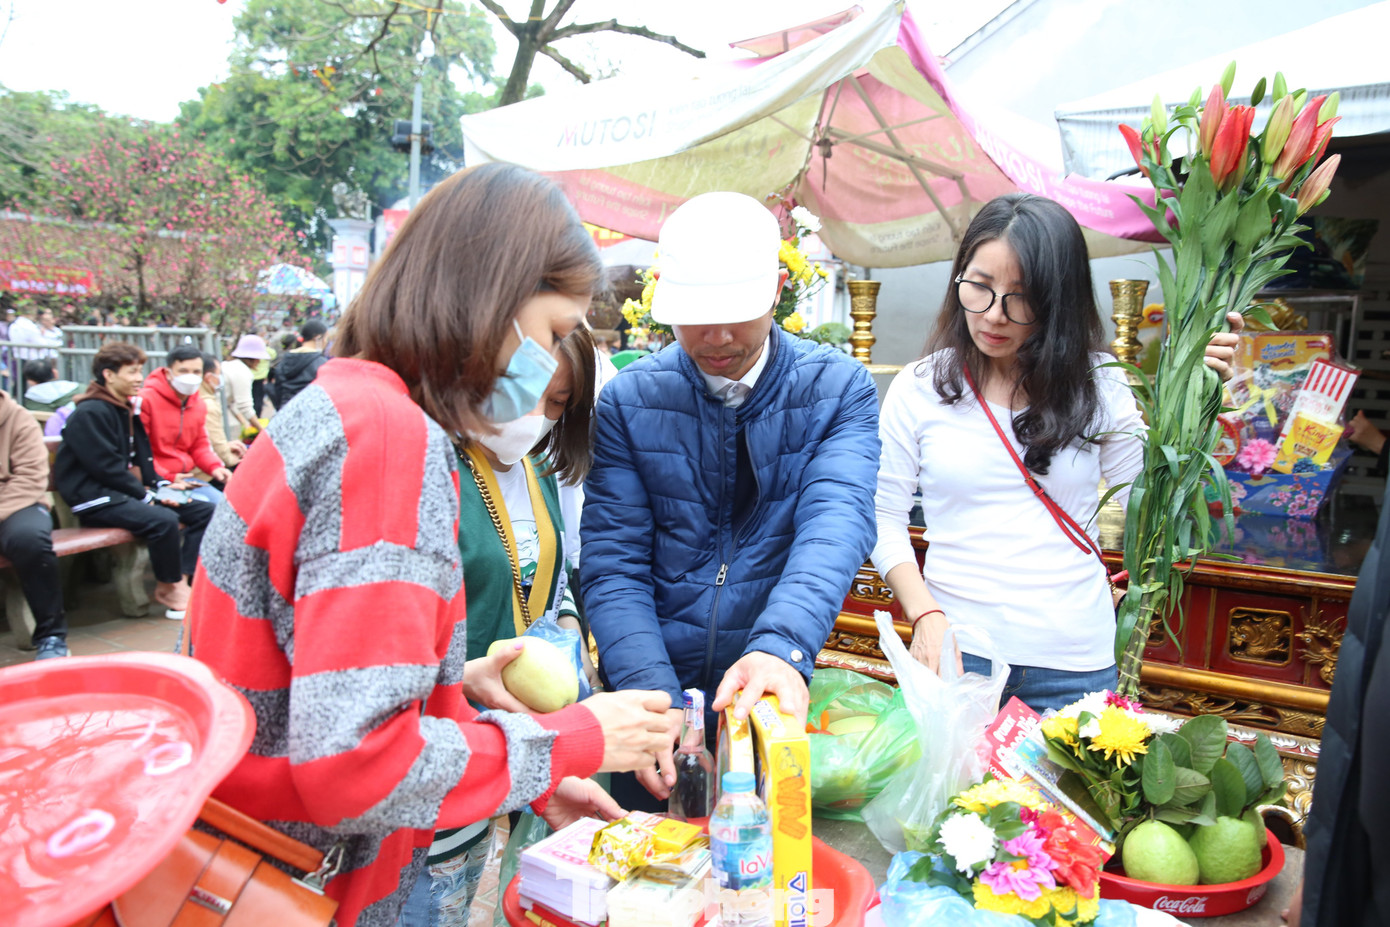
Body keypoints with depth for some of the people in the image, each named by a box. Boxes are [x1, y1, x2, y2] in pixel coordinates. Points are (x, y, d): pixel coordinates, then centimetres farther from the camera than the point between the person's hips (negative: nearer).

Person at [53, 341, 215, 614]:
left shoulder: (127, 409, 17)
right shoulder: (90, 413, -12)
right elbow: (106, 467, -18)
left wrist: (161, 485, 3)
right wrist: (147, 495, -15)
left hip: (126, 491, 10)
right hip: (96, 498, -10)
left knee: (205, 511, -1)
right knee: (163, 519, -33)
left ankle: (179, 580, -10)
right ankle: (170, 590, -13)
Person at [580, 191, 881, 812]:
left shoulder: (839, 389, -7)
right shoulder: (628, 401, -5)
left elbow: (837, 521, -22)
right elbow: (613, 566, -9)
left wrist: (781, 647, -40)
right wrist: (654, 698, -23)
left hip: (777, 700, 0)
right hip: (652, 695, 1)